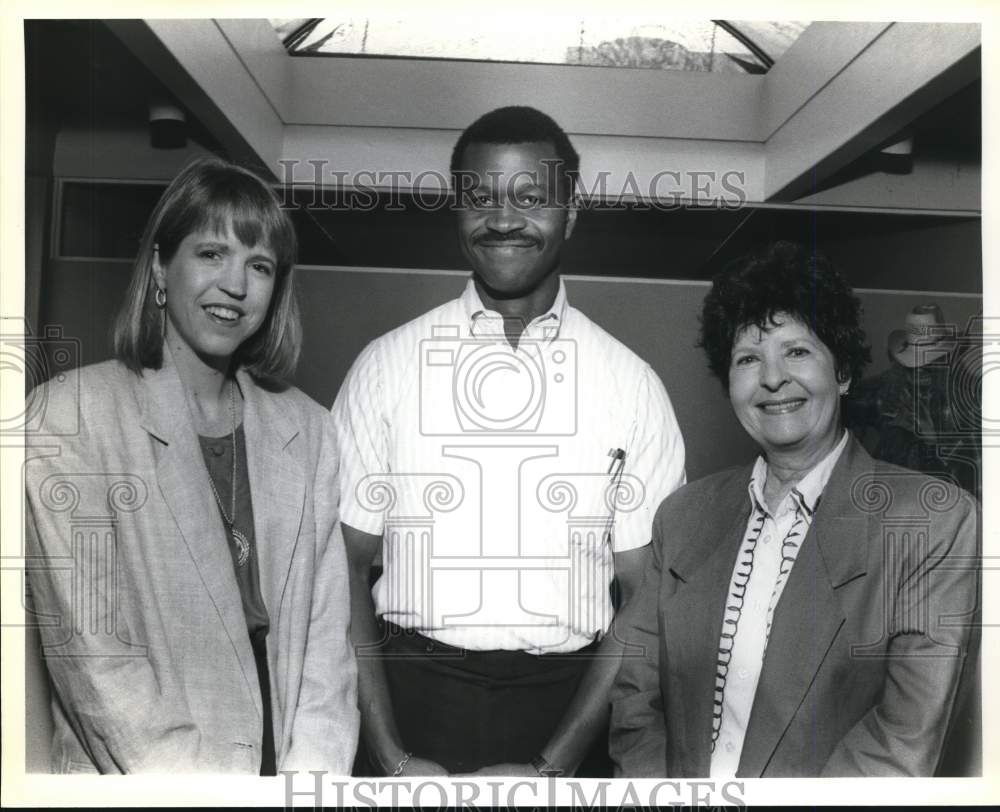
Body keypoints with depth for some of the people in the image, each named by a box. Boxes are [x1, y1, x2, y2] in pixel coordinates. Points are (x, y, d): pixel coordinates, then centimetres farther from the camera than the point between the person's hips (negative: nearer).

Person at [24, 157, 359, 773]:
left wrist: (314, 773, -8)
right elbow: (88, 649, -10)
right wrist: (206, 791, -13)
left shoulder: (309, 431, 4)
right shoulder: (68, 414, -6)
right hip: (131, 774, -2)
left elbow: (327, 633, 3)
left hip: (286, 763, 2)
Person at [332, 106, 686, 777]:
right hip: (410, 696, 0)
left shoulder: (632, 384, -2)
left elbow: (647, 596, -2)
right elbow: (345, 565, -1)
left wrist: (553, 764, -8)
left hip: (564, 706, 0)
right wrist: (391, 757, -8)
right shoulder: (386, 366, -1)